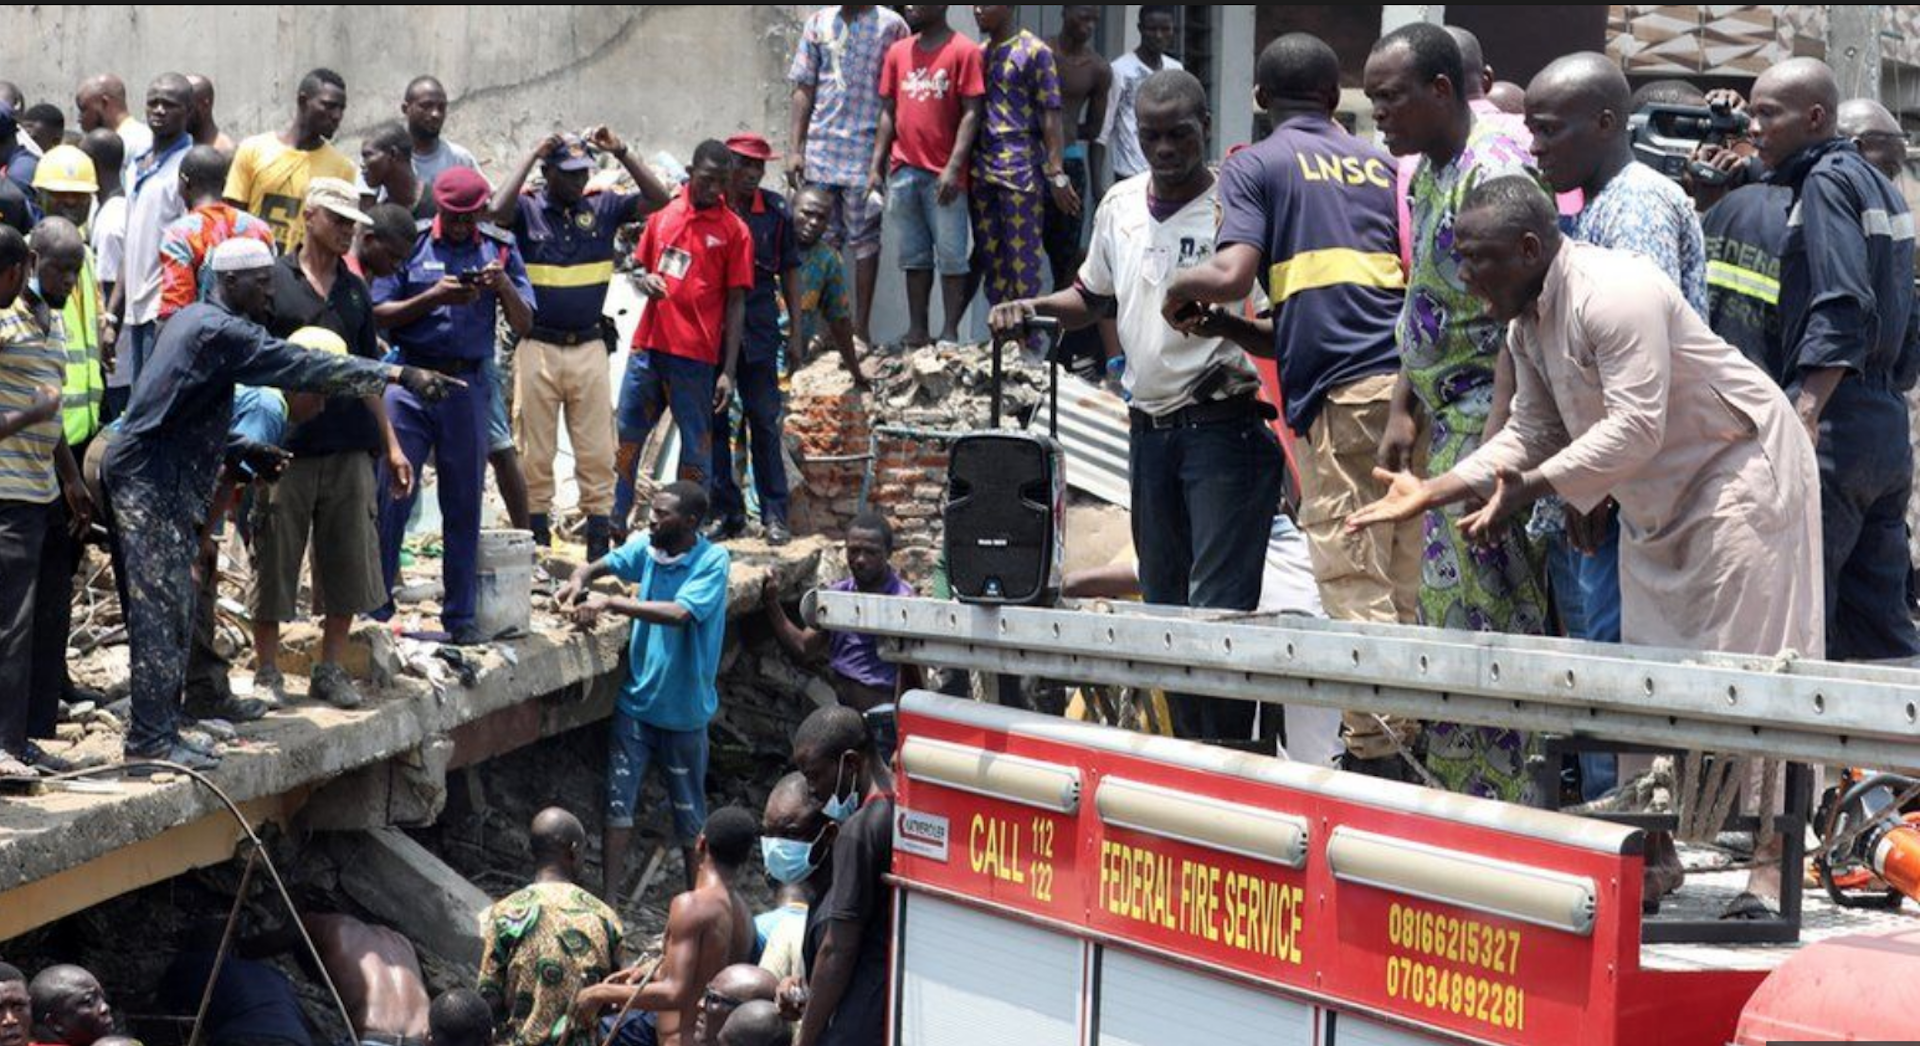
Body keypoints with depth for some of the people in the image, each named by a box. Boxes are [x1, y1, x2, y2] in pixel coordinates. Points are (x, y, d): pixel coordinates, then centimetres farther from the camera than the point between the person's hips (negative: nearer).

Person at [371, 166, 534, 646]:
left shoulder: (500, 249, 8)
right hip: (410, 378, -2)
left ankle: (461, 616, 13)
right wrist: (434, 297, -16)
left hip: (469, 386, 2)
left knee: (464, 505, 6)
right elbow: (380, 315, -4)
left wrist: (504, 287, -13)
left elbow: (524, 326, 5)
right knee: (391, 494, -5)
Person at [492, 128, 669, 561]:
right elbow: (498, 210, -22)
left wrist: (621, 153, -6)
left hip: (589, 347, 2)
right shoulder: (527, 210, -1)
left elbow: (659, 199, 1)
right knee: (535, 455, 3)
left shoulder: (602, 208, 7)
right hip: (538, 347, -2)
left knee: (597, 453, 3)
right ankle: (538, 545, 9)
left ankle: (600, 547, 7)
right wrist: (531, 156, -16)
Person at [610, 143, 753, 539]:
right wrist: (644, 280, -5)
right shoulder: (664, 212, 9)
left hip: (695, 357, -4)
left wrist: (729, 371, -7)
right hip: (648, 345, 4)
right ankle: (615, 521, 22)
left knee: (696, 447, 1)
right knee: (626, 436, 11)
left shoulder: (734, 231, -2)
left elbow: (736, 304, -2)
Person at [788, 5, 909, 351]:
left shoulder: (890, 26, 0)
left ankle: (861, 328, 6)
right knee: (821, 239, 5)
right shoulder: (819, 22, 11)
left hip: (866, 151, -3)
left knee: (864, 238, 1)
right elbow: (803, 89, 13)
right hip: (820, 147, 3)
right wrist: (795, 150, 6)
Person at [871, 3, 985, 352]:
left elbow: (971, 114, -8)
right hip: (903, 171, 5)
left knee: (950, 256, -2)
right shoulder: (899, 52, 12)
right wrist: (876, 166, 9)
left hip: (943, 175, -5)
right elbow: (888, 112, 15)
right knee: (914, 256, 9)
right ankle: (917, 331, 13)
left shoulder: (964, 51, -5)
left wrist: (954, 167, -16)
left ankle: (950, 333, 0)